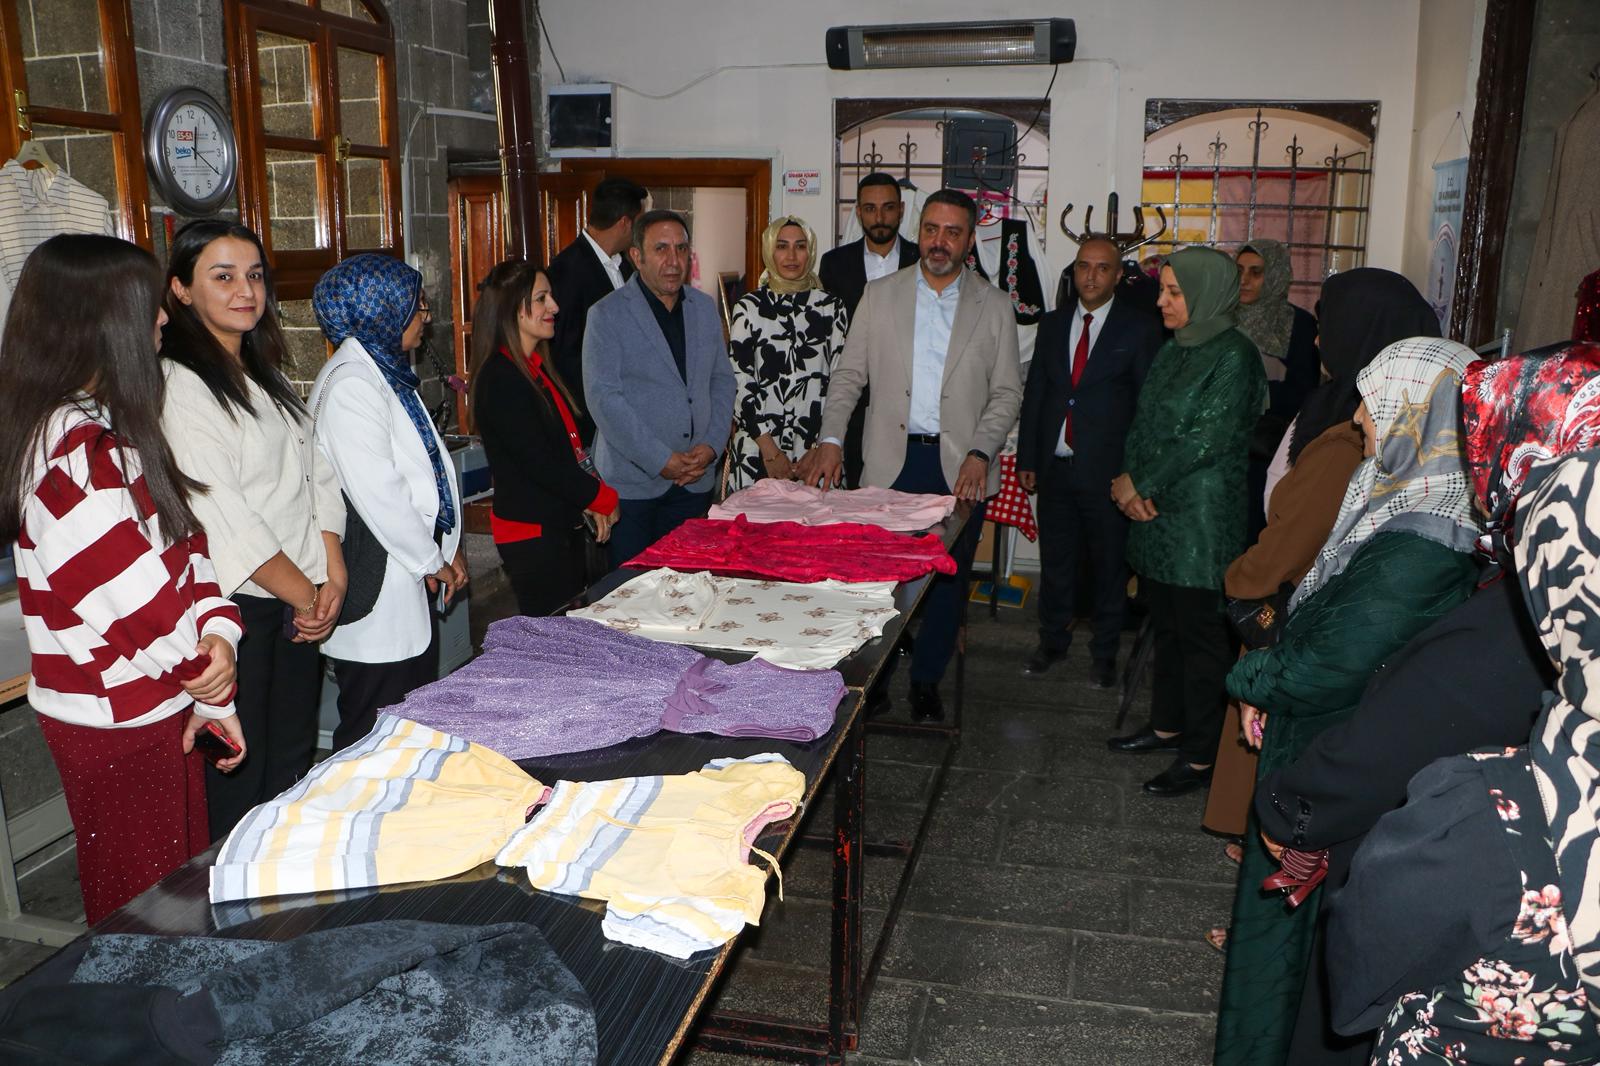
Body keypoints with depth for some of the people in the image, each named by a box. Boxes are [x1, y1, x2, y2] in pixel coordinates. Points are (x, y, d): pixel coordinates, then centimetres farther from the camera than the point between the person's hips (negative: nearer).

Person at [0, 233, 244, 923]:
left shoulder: (105, 425, 10)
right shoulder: (75, 447, -23)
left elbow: (181, 543, 6)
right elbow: (141, 595, -22)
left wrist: (217, 629, -10)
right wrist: (213, 691, -8)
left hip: (153, 709, 9)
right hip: (118, 726, -9)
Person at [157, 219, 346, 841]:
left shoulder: (267, 376, 15)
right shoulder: (179, 386, -12)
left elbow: (318, 475, 12)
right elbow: (221, 518, -17)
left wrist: (333, 574, -2)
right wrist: (304, 595, -10)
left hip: (303, 602, 8)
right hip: (237, 607, -7)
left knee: (293, 766, 16)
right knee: (239, 779, 3)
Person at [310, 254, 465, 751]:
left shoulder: (387, 372, 15)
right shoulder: (351, 384, -17)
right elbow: (376, 492, -21)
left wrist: (447, 547, 9)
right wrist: (432, 560, -10)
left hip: (410, 584, 10)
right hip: (377, 596, -10)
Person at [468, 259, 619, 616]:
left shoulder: (538, 368, 13)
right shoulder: (500, 379, -17)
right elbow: (538, 463, -20)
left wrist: (588, 500, 0)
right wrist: (602, 498, -9)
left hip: (562, 525, 9)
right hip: (531, 532, -9)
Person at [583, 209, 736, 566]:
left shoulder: (705, 308, 11)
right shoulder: (607, 315, -6)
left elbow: (722, 380, 14)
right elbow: (603, 398, -13)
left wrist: (711, 445, -2)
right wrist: (661, 461, -16)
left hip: (695, 481, 5)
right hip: (633, 481, -4)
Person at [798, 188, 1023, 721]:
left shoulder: (994, 307, 5)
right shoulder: (880, 295, 7)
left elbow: (1007, 391, 3)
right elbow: (848, 374, 6)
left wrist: (979, 452, -11)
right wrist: (831, 440, -8)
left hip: (960, 467, 0)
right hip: (892, 462, 0)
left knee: (948, 578, 6)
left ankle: (926, 682, 23)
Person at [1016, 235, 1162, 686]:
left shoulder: (1140, 329, -3)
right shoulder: (1052, 324, 9)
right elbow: (1034, 394, 11)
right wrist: (1027, 459, 7)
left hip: (1108, 472, -3)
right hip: (1055, 467, 4)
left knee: (1110, 566, 8)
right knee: (1055, 562, 14)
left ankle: (1104, 653, 24)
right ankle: (1052, 640, 31)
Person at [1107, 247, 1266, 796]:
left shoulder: (1233, 357, -13)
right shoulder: (1173, 350, 12)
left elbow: (1207, 441, -18)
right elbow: (1143, 422, 12)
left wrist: (1140, 483, -12)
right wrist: (1129, 480, -5)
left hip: (1203, 521, -8)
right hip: (1157, 512, 8)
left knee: (1201, 637, -1)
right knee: (1167, 627, 18)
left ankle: (1201, 755, 9)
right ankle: (1167, 725, 33)